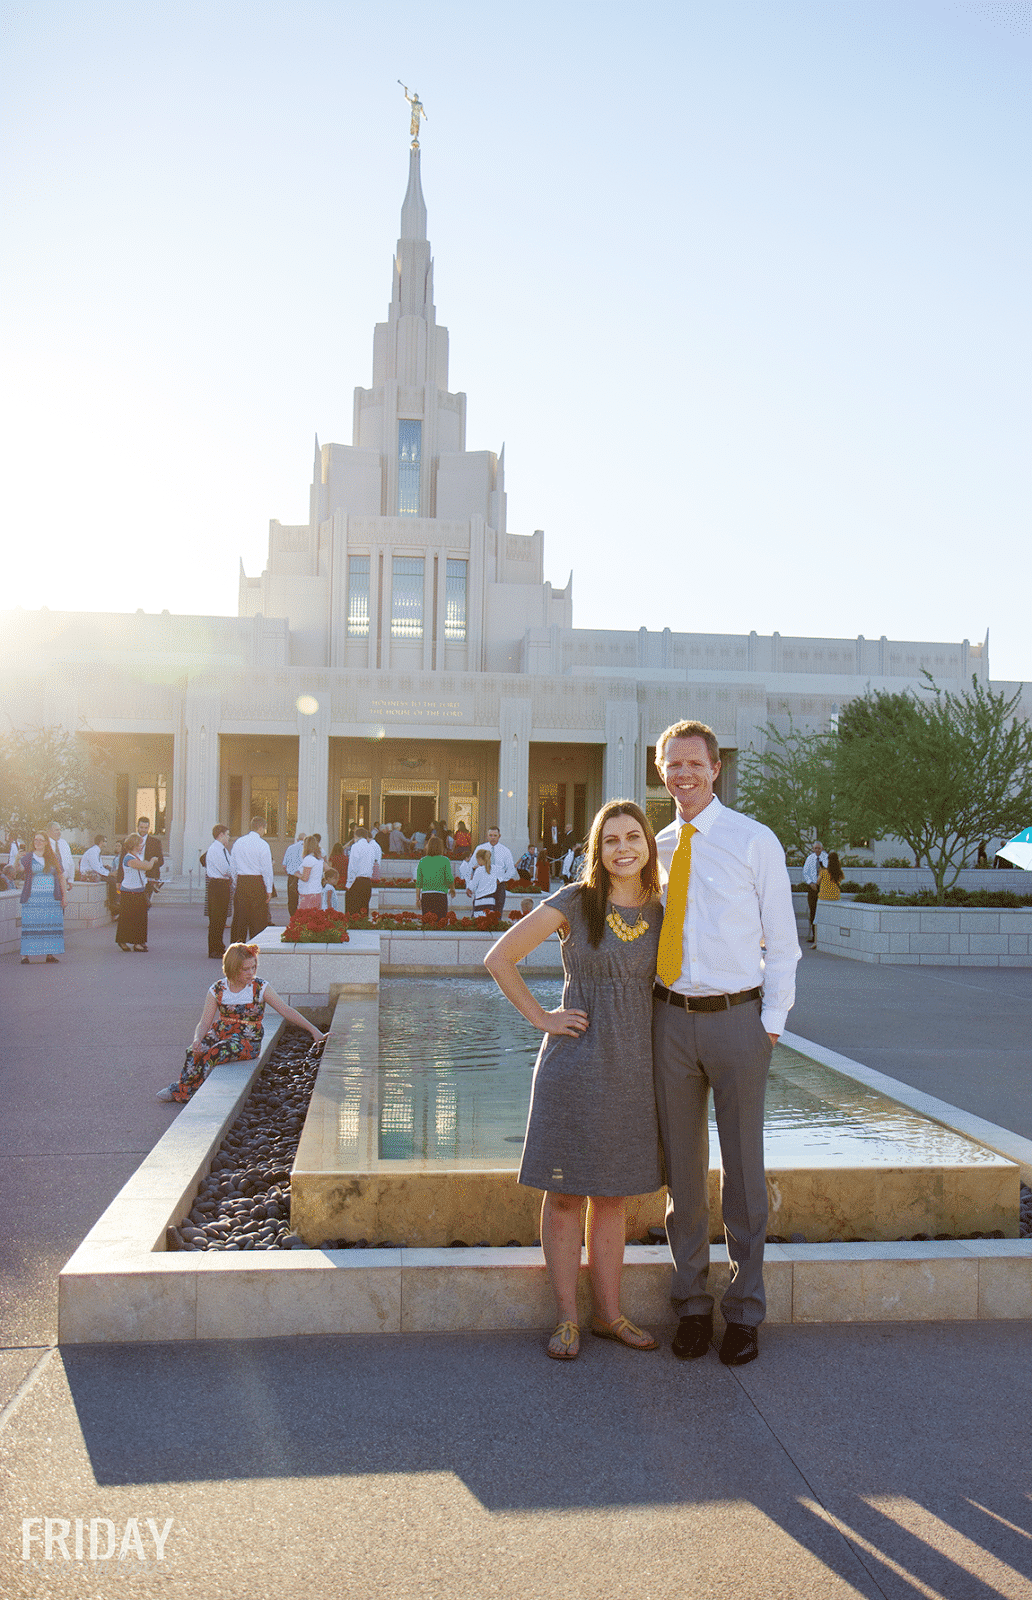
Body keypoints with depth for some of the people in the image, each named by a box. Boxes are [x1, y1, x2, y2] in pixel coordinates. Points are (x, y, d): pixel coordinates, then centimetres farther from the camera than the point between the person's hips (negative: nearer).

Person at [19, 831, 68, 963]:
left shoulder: (53, 857, 10)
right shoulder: (28, 856, 5)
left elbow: (61, 876, 11)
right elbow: (21, 868, -14)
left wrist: (64, 895, 4)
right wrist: (17, 861, -36)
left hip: (52, 897, 2)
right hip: (32, 897, -2)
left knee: (51, 926, 1)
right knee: (30, 925, -6)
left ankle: (50, 954, 7)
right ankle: (25, 955, -4)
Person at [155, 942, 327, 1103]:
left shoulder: (260, 988, -5)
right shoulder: (217, 990, 0)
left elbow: (287, 1011, -6)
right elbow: (204, 1023, -2)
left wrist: (314, 1031, -13)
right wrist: (197, 1039, -24)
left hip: (248, 1041, -3)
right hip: (220, 1034, 3)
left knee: (216, 1053, -30)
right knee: (194, 1052, -27)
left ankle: (181, 1092, -15)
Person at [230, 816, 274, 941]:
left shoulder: (238, 842, 8)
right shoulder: (262, 844, -8)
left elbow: (232, 866, 12)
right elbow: (267, 869, -9)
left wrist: (235, 886, 19)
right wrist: (269, 890, -5)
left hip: (241, 882, 5)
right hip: (257, 882, -5)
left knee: (239, 916, 10)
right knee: (258, 918, 1)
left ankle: (237, 943, 11)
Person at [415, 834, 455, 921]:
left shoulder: (422, 861, 6)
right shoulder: (445, 860, -1)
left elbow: (418, 882, 7)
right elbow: (449, 879, -7)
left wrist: (418, 898, 14)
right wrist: (452, 888, 14)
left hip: (425, 895, 3)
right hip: (440, 894, -3)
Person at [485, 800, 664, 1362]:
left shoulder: (661, 914, 4)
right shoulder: (573, 902, -8)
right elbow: (499, 958, -6)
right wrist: (540, 1017, -7)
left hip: (635, 1064, 4)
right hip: (576, 1061, -4)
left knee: (613, 1194, 14)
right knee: (565, 1192, 6)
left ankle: (609, 1313, 27)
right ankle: (567, 1317, 20)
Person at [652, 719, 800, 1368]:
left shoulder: (754, 841, -3)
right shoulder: (658, 847, 9)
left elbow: (781, 941, -1)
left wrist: (771, 1022, -7)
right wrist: (643, 1009, 6)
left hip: (737, 1018, -3)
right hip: (671, 1018, 3)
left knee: (742, 1165, 7)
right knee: (682, 1165, 11)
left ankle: (745, 1309, 23)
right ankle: (693, 1303, 27)